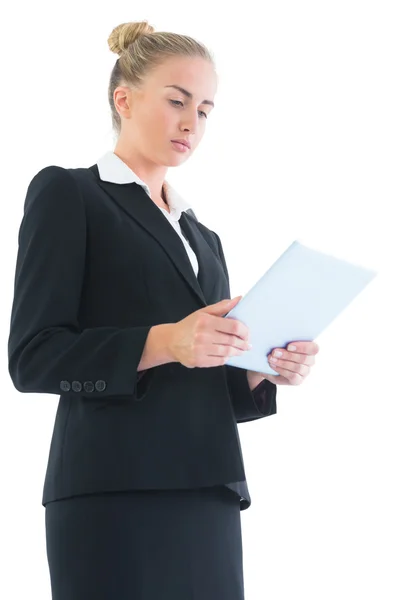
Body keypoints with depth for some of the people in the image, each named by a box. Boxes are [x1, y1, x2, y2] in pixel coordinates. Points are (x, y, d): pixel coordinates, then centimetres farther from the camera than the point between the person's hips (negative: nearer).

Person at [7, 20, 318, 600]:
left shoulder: (204, 237, 22)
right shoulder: (67, 194, 3)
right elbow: (32, 357, -7)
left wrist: (264, 372, -2)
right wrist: (162, 342, -20)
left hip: (210, 497, 6)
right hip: (116, 495, -6)